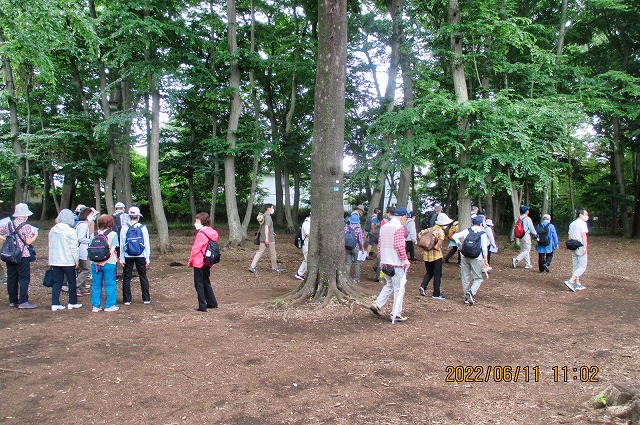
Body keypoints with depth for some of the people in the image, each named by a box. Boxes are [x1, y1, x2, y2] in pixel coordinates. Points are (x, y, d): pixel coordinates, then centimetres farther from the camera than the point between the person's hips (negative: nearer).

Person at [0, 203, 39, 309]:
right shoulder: (26, 227, -12)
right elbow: (28, 242, -14)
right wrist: (35, 235, 2)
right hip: (23, 256, -6)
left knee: (11, 278, 12)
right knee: (24, 278, -2)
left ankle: (12, 300, 19)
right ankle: (23, 302, -5)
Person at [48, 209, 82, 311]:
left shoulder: (52, 230, 5)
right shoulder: (71, 231, -12)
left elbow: (50, 245, 12)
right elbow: (74, 247, -10)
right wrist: (76, 260, -1)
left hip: (54, 261, 5)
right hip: (68, 261, -5)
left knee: (57, 282, 10)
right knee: (72, 282, 9)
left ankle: (55, 304, 8)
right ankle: (72, 303, 15)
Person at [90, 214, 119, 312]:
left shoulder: (94, 234, 5)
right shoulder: (113, 234, -5)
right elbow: (112, 250, -12)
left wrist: (95, 259, 2)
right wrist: (107, 259, -10)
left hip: (95, 263, 3)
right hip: (109, 263, -3)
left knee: (96, 285, 11)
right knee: (110, 285, 6)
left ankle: (95, 306, 16)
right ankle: (109, 306, 9)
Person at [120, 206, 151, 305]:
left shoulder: (125, 228, -4)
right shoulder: (143, 228, -3)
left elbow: (122, 244, -2)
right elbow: (147, 244, -1)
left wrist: (121, 258, 4)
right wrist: (147, 258, 5)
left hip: (128, 257, 0)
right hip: (140, 256, 0)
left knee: (127, 278, 8)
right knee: (143, 277, 9)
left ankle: (127, 300, 10)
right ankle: (146, 299, 11)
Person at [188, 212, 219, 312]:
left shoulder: (201, 234, -18)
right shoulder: (212, 232, 7)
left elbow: (195, 249, -16)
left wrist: (190, 261, -4)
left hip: (199, 262, -8)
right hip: (207, 262, 8)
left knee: (199, 284, 1)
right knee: (206, 282, 19)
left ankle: (202, 306, 3)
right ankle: (212, 303, 25)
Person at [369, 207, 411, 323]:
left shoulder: (384, 227, 12)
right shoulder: (399, 227, -13)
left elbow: (379, 245, 16)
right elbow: (399, 245, -22)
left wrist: (380, 259, 22)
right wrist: (405, 259, -17)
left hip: (385, 262, 8)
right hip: (396, 262, -8)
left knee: (389, 285, 22)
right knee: (399, 288, 2)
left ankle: (377, 304, 12)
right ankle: (396, 314, 6)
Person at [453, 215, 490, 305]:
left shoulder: (467, 231, 4)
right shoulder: (483, 234, -3)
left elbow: (455, 236, -1)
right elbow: (484, 249, -5)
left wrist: (460, 244, 12)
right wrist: (485, 261, 1)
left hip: (465, 256, 3)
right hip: (476, 258, -3)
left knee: (465, 277, 13)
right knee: (478, 278, 8)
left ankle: (467, 297, 17)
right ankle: (471, 292, -17)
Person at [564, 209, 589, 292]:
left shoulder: (572, 224, 17)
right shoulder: (582, 223, -7)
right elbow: (584, 235, -16)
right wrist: (585, 247, -21)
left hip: (573, 247, 8)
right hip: (580, 247, -8)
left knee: (575, 266, 11)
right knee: (582, 267, -6)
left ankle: (578, 284, 14)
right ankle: (570, 281, -18)